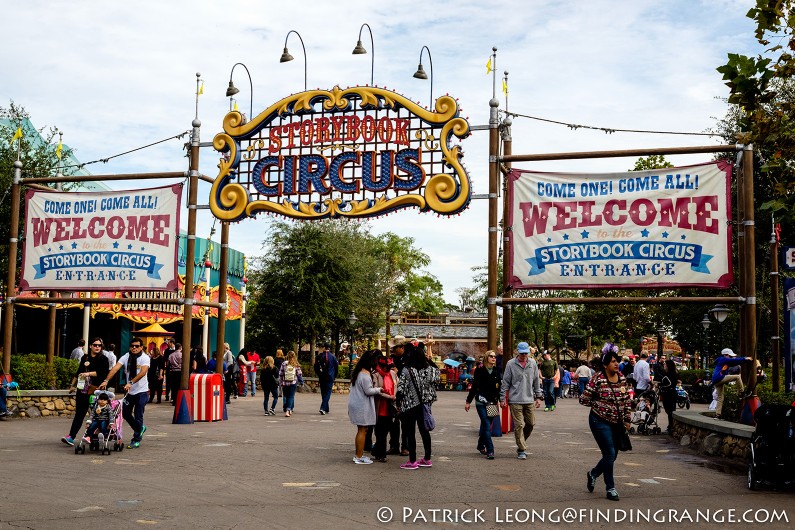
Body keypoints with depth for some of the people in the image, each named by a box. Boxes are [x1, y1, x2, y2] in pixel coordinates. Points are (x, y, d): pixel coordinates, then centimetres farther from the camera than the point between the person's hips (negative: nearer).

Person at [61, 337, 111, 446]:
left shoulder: (103, 359, 1)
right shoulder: (85, 357, 15)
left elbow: (103, 373, -13)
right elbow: (78, 372, 25)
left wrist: (89, 373, -20)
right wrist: (73, 385, 29)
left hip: (94, 390, -4)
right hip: (82, 389, 4)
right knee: (79, 413, 0)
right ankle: (71, 436, -4)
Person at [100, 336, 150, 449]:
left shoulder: (145, 358, -12)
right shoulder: (126, 357, 0)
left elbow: (143, 372, -27)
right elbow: (115, 368, -12)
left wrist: (131, 383, -39)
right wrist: (106, 380, -26)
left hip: (141, 392, -5)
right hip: (129, 391, 5)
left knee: (138, 416, -3)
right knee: (125, 413, 11)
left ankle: (136, 440, 10)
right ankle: (140, 428, 35)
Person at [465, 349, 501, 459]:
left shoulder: (496, 371, 7)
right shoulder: (480, 370, -4)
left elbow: (499, 387, 10)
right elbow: (474, 386, -1)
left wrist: (499, 400, 4)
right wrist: (468, 401, 0)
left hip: (492, 402, 4)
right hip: (481, 402, -4)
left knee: (485, 425, 13)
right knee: (487, 425, -11)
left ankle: (481, 446, 30)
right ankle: (490, 450, -11)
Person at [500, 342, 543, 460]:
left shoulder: (533, 363, 6)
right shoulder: (511, 364, -4)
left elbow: (536, 381, 13)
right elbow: (505, 382, -1)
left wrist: (538, 397, 10)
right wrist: (503, 398, -3)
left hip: (529, 399, 4)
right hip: (515, 400, -4)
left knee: (531, 423, 9)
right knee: (519, 425, -5)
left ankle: (521, 444, 30)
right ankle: (522, 450, 4)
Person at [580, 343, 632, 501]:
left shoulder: (622, 378, 4)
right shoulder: (597, 379, -14)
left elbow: (627, 400, 12)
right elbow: (584, 399, -11)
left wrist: (627, 420, 9)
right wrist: (599, 405, -5)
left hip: (617, 423, 6)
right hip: (601, 421, -6)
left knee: (612, 455, 12)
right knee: (610, 454, -8)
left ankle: (593, 474, 38)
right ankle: (610, 488, 9)